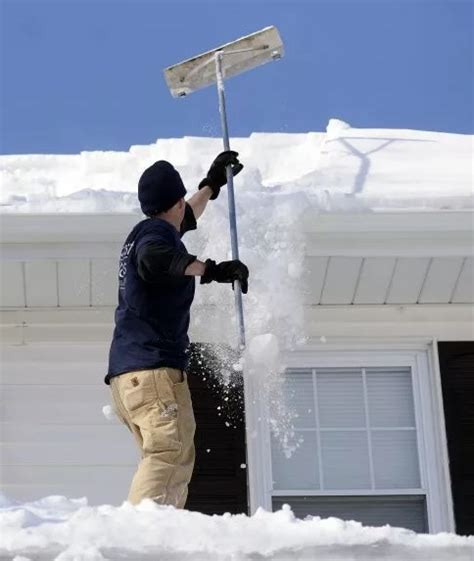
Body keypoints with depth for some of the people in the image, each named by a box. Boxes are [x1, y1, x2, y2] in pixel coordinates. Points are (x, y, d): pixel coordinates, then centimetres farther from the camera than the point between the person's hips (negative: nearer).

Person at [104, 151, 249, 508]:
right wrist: (209, 270, -24)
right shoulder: (156, 231, -2)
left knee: (178, 461, 3)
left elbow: (184, 219, 47)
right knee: (169, 452, -23)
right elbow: (154, 259, -27)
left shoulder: (147, 231, 26)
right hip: (153, 367, -10)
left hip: (126, 373, 10)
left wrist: (212, 184, 57)